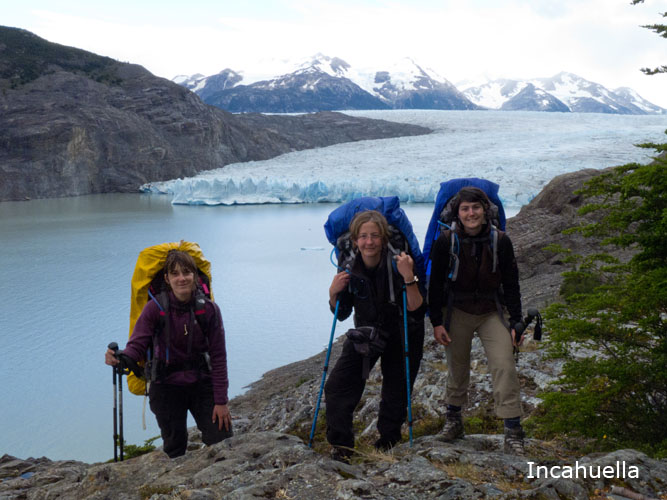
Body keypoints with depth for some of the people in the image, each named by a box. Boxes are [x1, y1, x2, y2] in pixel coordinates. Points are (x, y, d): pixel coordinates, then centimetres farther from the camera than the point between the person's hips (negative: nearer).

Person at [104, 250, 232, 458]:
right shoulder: (155, 308, -12)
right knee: (174, 450, 6)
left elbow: (218, 356, -7)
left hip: (201, 383, 1)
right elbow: (137, 344, -13)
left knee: (222, 443, -1)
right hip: (167, 385, -1)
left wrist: (221, 401, -8)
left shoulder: (209, 309, -10)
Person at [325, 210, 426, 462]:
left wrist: (409, 278, -42)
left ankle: (388, 439, 32)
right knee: (337, 386, -10)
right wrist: (334, 293, -22)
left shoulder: (398, 265, -26)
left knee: (396, 393, 4)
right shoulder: (349, 268, -15)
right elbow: (342, 314, -2)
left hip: (401, 337, -2)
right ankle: (341, 444, 4)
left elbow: (418, 312, -30)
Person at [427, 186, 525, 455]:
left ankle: (513, 431, -3)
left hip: (491, 312, 0)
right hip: (457, 312, 0)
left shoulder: (500, 241, -8)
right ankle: (453, 418, 33)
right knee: (457, 367, 10)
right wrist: (436, 322, -6)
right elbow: (436, 284, -3)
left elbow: (511, 284, 0)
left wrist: (516, 322, -2)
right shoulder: (446, 241, -10)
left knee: (505, 365, -11)